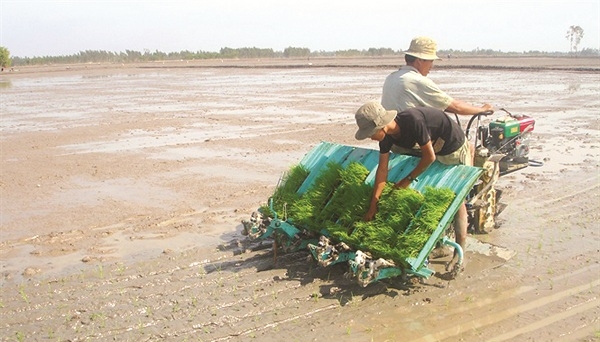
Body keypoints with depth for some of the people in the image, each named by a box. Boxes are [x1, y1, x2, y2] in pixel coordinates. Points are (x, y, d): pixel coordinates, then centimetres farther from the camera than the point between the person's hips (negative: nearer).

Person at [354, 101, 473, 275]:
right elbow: (382, 169, -7)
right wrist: (373, 206, -6)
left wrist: (408, 179, -15)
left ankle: (460, 253, 2)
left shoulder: (413, 120, -36)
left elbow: (429, 157, -26)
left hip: (455, 149, -7)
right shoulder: (387, 136, -12)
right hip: (435, 152, 8)